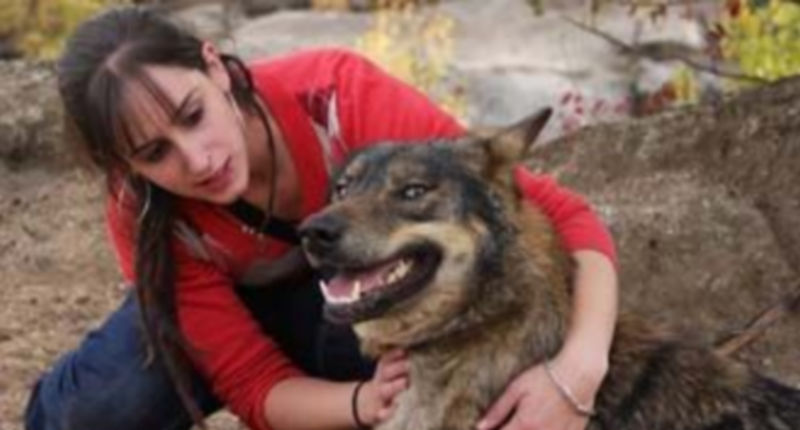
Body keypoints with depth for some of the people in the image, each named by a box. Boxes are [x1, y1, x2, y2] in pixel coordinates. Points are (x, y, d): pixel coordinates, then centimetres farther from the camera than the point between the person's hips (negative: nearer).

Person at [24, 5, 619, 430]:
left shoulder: (338, 94, -39)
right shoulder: (147, 219, -31)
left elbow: (558, 215, -40)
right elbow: (255, 380, -27)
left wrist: (577, 370, -57)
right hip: (241, 302, 1)